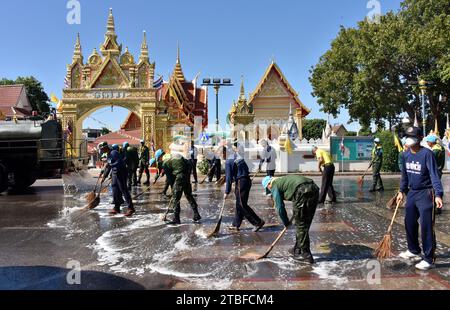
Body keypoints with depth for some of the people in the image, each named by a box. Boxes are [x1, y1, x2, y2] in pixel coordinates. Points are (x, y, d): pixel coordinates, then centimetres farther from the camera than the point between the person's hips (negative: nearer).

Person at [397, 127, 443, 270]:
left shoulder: (427, 153, -17)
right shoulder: (406, 154, 5)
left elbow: (434, 175, -23)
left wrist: (438, 195, -32)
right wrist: (402, 191, 17)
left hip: (425, 194, -7)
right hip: (411, 193, 8)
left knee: (426, 226, -5)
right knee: (409, 223, 17)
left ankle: (429, 259, 6)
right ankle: (414, 251, 35)